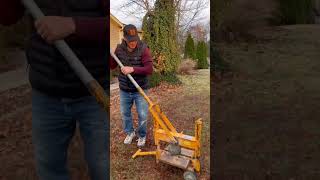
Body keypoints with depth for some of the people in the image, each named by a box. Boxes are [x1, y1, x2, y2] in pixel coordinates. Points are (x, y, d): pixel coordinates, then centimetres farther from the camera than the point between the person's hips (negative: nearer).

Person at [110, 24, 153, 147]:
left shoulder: (143, 49, -16)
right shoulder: (119, 49, -3)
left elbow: (149, 69, -24)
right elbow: (112, 66, 1)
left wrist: (133, 69, -35)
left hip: (140, 90, -3)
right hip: (124, 90, 4)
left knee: (142, 115, 7)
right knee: (125, 113, 18)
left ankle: (142, 136, 33)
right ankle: (130, 132, 43)